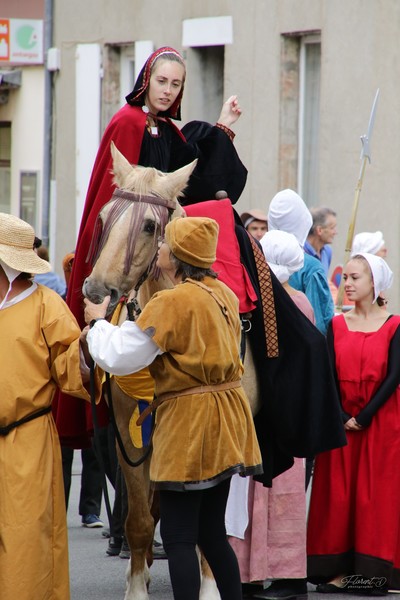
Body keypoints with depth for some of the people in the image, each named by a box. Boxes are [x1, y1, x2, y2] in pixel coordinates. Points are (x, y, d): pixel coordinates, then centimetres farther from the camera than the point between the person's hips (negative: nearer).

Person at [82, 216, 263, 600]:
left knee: (178, 537, -4)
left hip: (188, 421, -8)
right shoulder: (224, 294, 7)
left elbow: (119, 356, -16)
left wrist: (97, 323, 3)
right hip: (226, 422, 8)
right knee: (211, 532, 16)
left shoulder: (171, 303, -17)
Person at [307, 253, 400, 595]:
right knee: (337, 493, 0)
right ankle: (339, 569, 4)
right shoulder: (337, 325, 6)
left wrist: (363, 417, -13)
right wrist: (341, 418, -11)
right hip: (341, 422, 3)